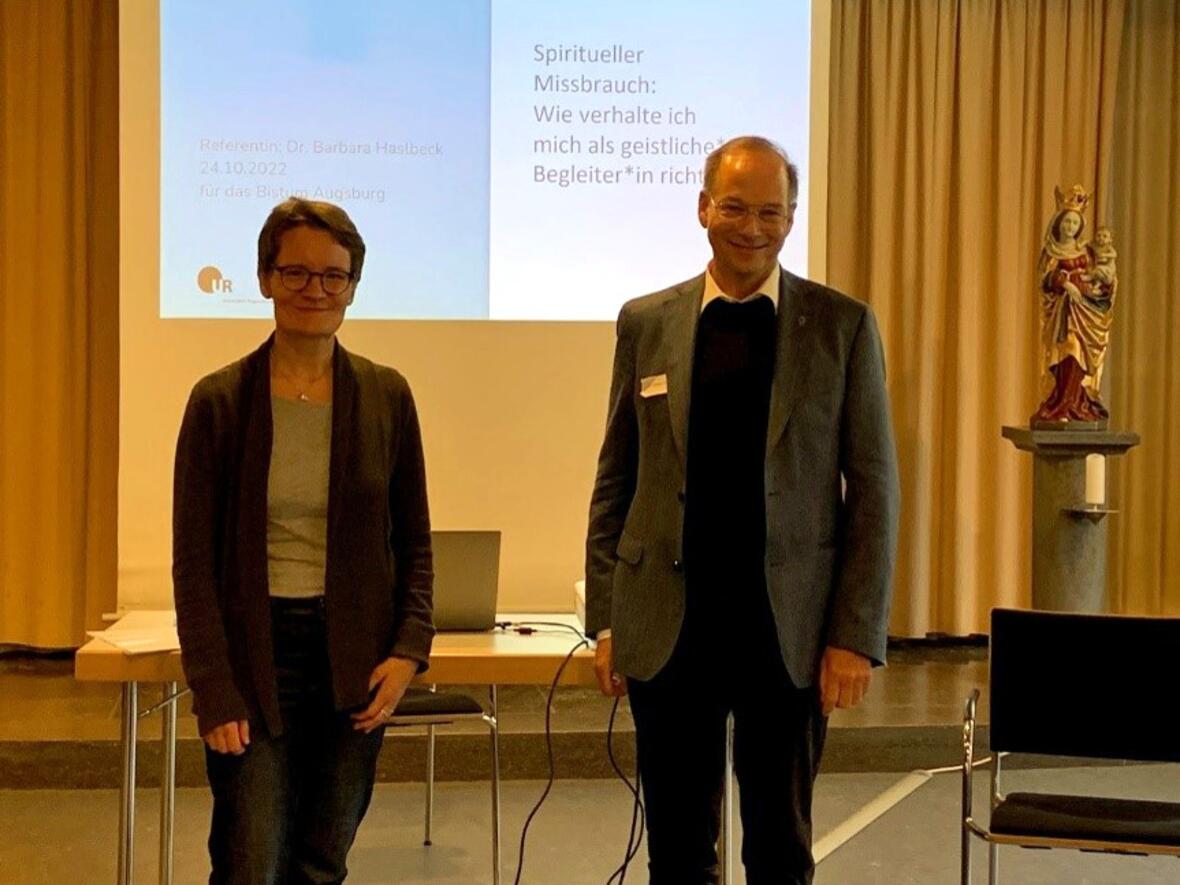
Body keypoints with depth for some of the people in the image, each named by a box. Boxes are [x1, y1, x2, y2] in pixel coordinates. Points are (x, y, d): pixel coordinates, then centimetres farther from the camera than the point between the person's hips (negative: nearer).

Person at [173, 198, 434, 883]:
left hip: (355, 661, 2)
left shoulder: (386, 397, 2)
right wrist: (214, 690, -9)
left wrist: (410, 650, -4)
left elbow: (414, 539, 8)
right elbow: (194, 556, -3)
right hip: (254, 654, -2)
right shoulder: (220, 400, -3)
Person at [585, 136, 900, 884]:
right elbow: (615, 482, 7)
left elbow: (873, 489, -1)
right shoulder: (646, 322, 4)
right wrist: (606, 619, 3)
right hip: (668, 627, 1)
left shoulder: (842, 326, 0)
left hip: (788, 628, -1)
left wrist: (856, 636, -7)